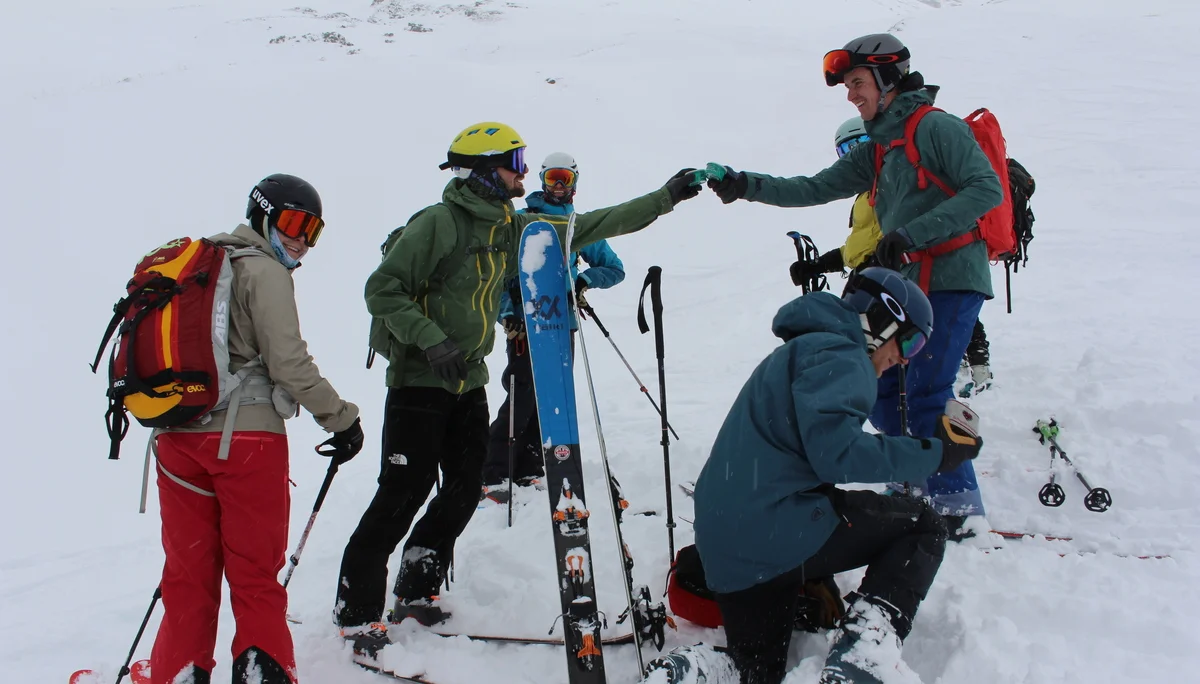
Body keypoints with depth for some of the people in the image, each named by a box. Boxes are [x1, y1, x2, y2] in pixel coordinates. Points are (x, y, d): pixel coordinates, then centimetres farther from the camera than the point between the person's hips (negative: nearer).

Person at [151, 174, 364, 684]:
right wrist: (342, 418, -6)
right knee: (255, 571, 5)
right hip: (246, 435, -6)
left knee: (188, 572, 14)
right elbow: (288, 362, -13)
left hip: (177, 436, 6)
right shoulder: (264, 271, -6)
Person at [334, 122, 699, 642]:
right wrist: (432, 340, -26)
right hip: (420, 380, -8)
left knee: (465, 491, 7)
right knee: (404, 495, -7)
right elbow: (382, 290, -15)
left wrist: (663, 199, 13)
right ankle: (357, 609, 4)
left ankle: (416, 593, 22)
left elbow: (588, 228, 13)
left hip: (468, 383, 8)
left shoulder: (514, 229, 9)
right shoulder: (439, 223, -14)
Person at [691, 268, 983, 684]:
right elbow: (836, 451, -20)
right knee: (923, 525, 7)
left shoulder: (804, 348, 26)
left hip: (724, 548, 10)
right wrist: (935, 455, -12)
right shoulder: (839, 354, -6)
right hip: (777, 530, -10)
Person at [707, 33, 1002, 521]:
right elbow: (816, 189, 14)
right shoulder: (877, 151, 17)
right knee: (879, 391, 8)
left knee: (926, 394, -13)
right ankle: (921, 480, 21)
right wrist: (747, 186, 1)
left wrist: (910, 233, -24)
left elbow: (986, 190, -17)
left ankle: (958, 505, -5)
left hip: (951, 281, -9)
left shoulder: (937, 128, -8)